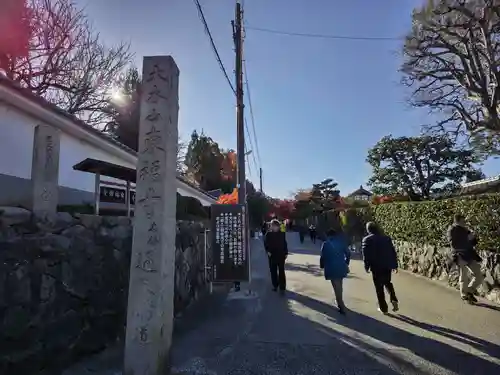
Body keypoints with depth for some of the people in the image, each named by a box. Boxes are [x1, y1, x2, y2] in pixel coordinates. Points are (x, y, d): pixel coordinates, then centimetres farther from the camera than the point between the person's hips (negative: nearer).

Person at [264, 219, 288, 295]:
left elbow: (285, 244, 5)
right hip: (272, 255, 1)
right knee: (273, 271, 10)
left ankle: (282, 288, 2)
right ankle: (275, 285, 26)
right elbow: (265, 243, 3)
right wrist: (268, 251, -9)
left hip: (281, 255, -1)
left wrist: (286, 253, 2)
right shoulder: (268, 234, 0)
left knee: (281, 271, -2)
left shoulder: (282, 234, 2)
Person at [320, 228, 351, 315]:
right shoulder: (342, 242, 5)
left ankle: (342, 307, 1)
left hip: (331, 268, -4)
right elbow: (348, 254, 7)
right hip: (341, 267, 4)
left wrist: (322, 266, 8)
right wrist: (346, 263, 20)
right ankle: (340, 303, 36)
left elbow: (323, 256, -7)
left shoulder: (326, 244, -5)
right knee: (339, 286, 22)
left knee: (336, 287, 1)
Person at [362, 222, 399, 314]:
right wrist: (395, 265, 15)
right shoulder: (387, 238, 6)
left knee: (379, 287, 7)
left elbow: (366, 255, -11)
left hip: (376, 267, -4)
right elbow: (393, 252, 7)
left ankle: (383, 308, 14)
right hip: (388, 266, 5)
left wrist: (367, 267, 1)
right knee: (388, 283, 26)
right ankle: (394, 300, 8)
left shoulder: (367, 240, -8)